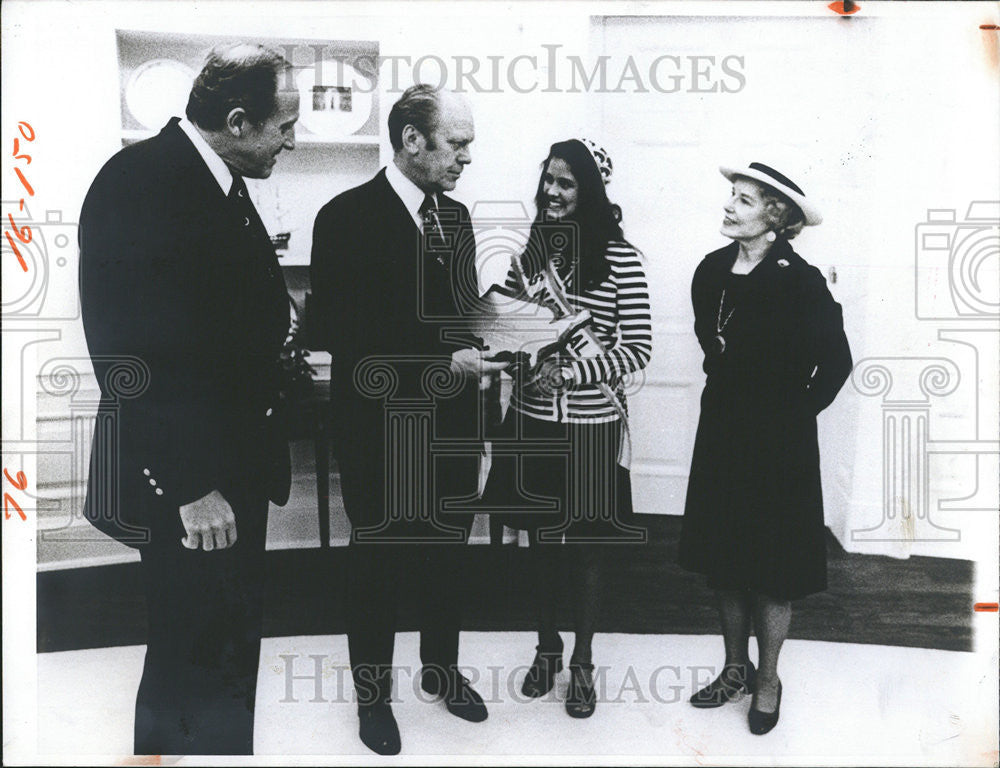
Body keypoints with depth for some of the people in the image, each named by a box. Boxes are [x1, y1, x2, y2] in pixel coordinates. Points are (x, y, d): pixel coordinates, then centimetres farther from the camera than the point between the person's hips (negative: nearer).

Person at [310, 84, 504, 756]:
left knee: (449, 556, 19)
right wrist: (441, 365, -22)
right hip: (384, 430, -6)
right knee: (378, 564, 11)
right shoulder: (348, 217, -14)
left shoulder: (456, 216, 8)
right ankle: (373, 694, 30)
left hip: (454, 425, 6)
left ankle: (443, 669, 40)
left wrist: (480, 354, -5)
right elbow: (344, 337, -18)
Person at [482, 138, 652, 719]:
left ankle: (582, 662, 30)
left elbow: (639, 350, -11)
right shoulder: (532, 249, 3)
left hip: (589, 425, -4)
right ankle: (547, 648, 37)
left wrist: (571, 372, -21)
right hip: (532, 418, 4)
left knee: (584, 546, 11)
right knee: (541, 539, 17)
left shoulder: (620, 259, -11)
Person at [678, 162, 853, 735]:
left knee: (771, 567, 7)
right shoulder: (712, 271, 2)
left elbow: (836, 361, -12)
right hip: (721, 434, 6)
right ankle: (736, 669, 31)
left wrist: (799, 410, -5)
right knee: (723, 559, 14)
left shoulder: (800, 281, -16)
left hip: (778, 444, -6)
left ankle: (768, 679, 25)